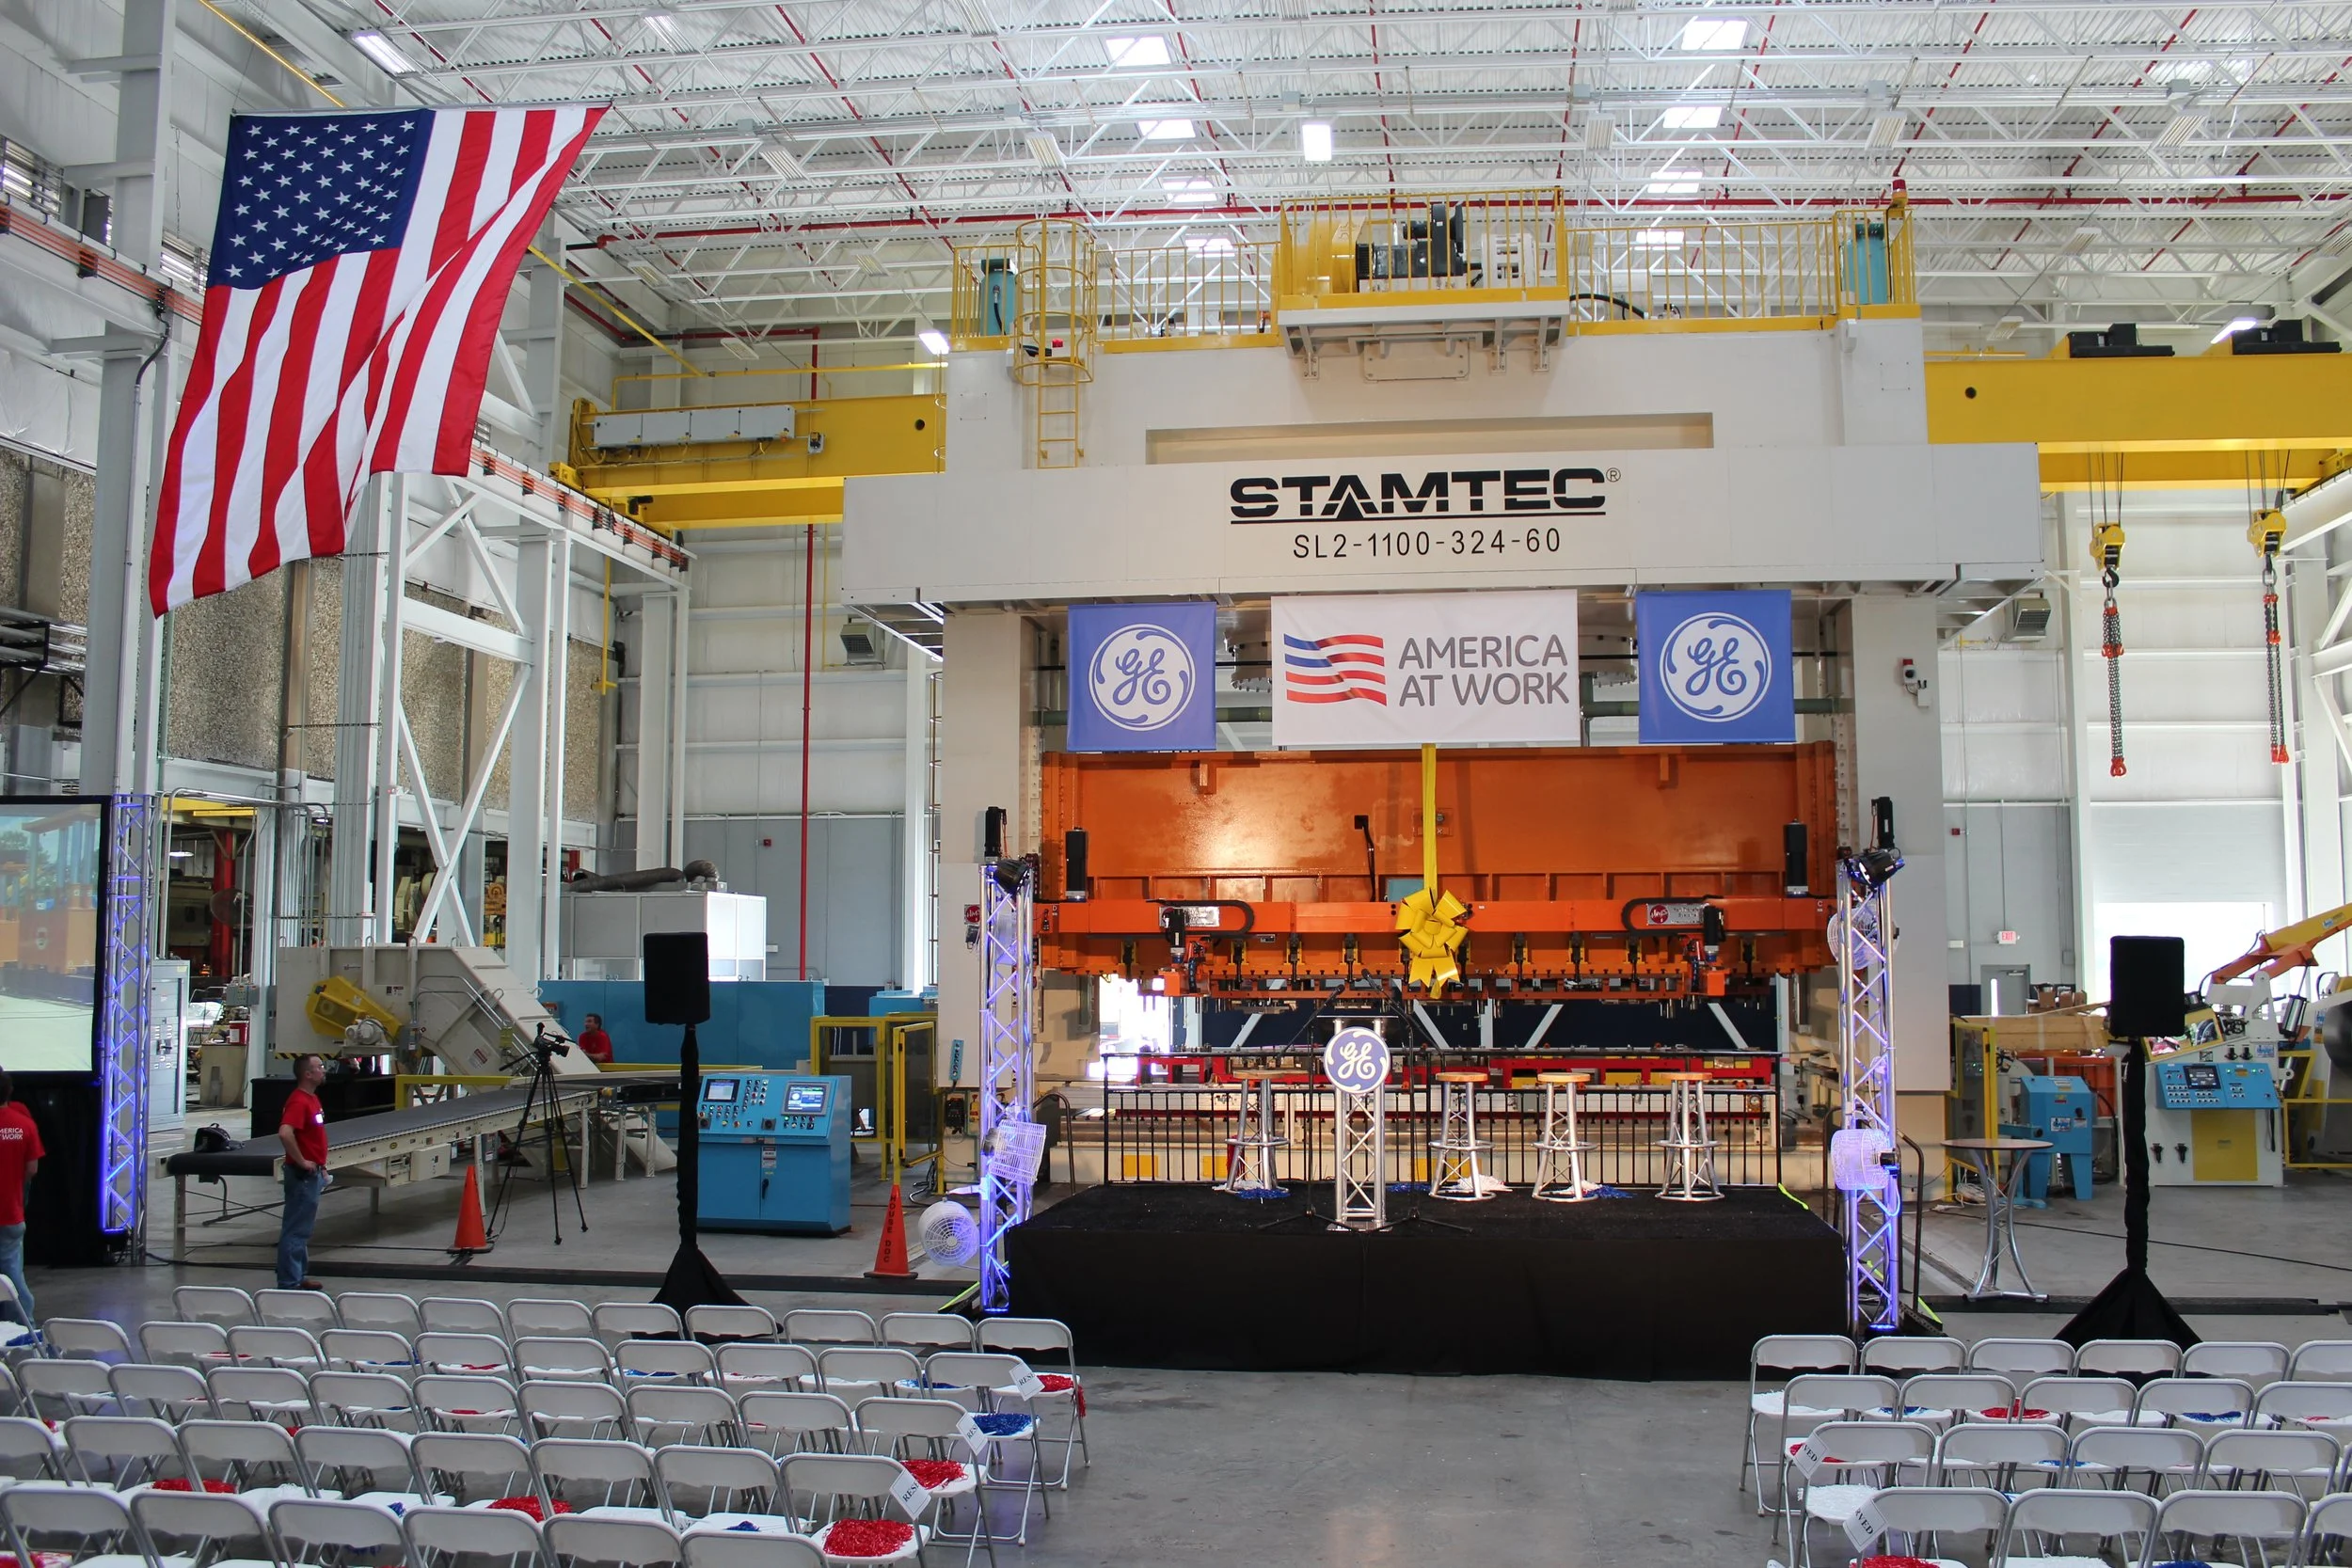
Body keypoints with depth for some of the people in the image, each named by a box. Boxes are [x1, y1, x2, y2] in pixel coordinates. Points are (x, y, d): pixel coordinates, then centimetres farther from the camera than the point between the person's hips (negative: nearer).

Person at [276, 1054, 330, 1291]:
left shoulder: (312, 1098, 11)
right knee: (295, 1230, -3)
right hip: (303, 1174, -10)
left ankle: (299, 1277, 26)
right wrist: (302, 1162, -25)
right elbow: (285, 1133, -35)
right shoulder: (299, 1102, -20)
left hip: (312, 1173, 10)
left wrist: (321, 1167, 19)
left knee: (303, 1229, 17)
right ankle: (289, 1283, 2)